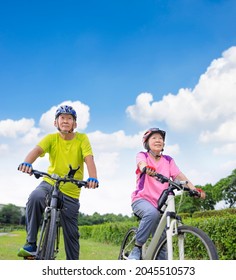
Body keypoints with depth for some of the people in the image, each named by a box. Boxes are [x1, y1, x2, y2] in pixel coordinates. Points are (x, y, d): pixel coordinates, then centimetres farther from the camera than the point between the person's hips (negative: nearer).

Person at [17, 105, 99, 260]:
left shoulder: (82, 138, -7)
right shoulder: (51, 138, -5)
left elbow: (89, 159, -21)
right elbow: (37, 150, -23)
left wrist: (93, 178, -41)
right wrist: (27, 163, -45)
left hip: (71, 192, 0)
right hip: (50, 184, 0)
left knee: (72, 234, 6)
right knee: (35, 197, -33)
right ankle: (31, 243, -18)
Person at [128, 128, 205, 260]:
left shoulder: (168, 160, 11)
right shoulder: (142, 155, 2)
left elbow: (179, 175, -3)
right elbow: (142, 164, -22)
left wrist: (193, 188, -21)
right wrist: (147, 169, -47)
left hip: (160, 203, 4)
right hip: (141, 199, -4)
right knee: (152, 213, -36)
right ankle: (137, 249, -21)